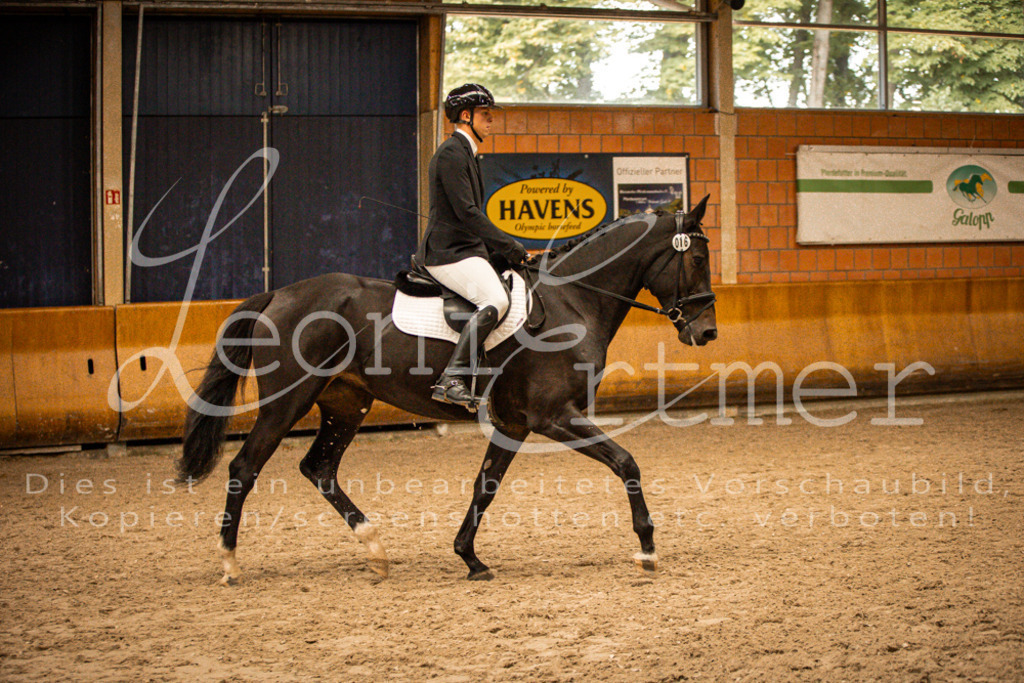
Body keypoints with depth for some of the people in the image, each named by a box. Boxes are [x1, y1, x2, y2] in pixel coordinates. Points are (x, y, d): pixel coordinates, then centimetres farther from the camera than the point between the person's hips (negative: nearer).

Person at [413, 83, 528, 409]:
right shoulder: (451, 153, -13)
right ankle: (450, 379, -34)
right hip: (449, 252, -11)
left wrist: (499, 246, 15)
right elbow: (466, 211, -20)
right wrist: (507, 245, -18)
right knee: (495, 300, -29)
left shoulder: (465, 153, 21)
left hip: (467, 248, 11)